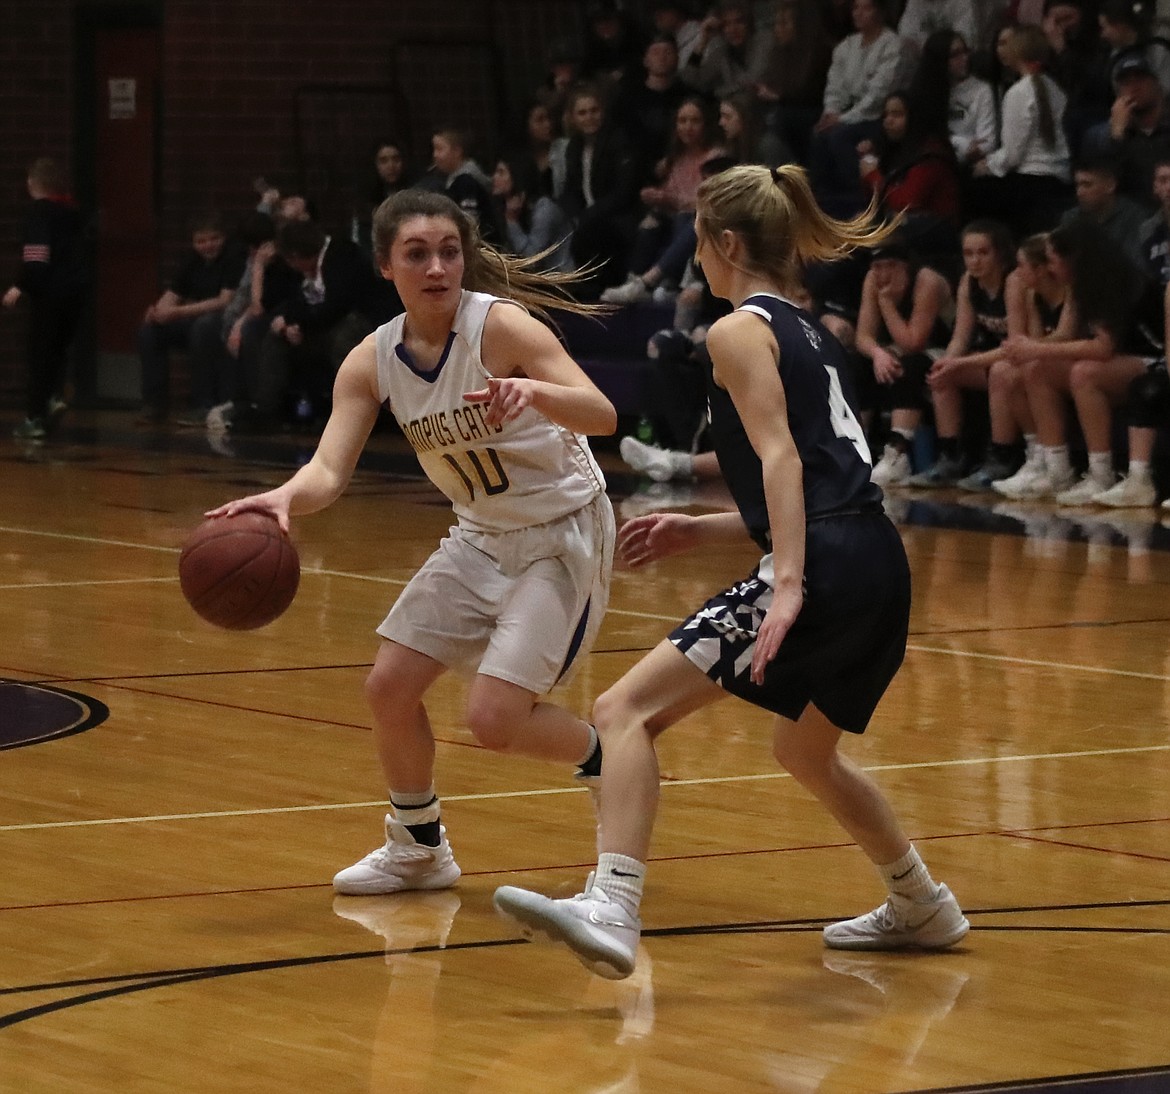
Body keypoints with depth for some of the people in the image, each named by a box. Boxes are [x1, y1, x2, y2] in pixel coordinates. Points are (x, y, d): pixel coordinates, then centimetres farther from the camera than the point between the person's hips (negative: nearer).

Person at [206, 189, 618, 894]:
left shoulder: (501, 326, -23)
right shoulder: (373, 361, -7)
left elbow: (602, 416, -33)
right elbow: (330, 470, -17)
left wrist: (533, 392, -54)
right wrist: (285, 498, -41)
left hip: (563, 532, -6)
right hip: (482, 537, 6)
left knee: (494, 718, -16)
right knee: (390, 685, 3)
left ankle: (609, 761, 14)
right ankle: (418, 849, 26)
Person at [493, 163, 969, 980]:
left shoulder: (741, 331, 0)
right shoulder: (812, 336, 25)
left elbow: (782, 458, -14)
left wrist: (789, 585, -23)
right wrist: (703, 531, 27)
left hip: (826, 573, -9)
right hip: (881, 569, 9)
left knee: (628, 709, -13)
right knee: (807, 750, 34)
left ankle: (613, 912, -30)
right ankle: (922, 909, 47)